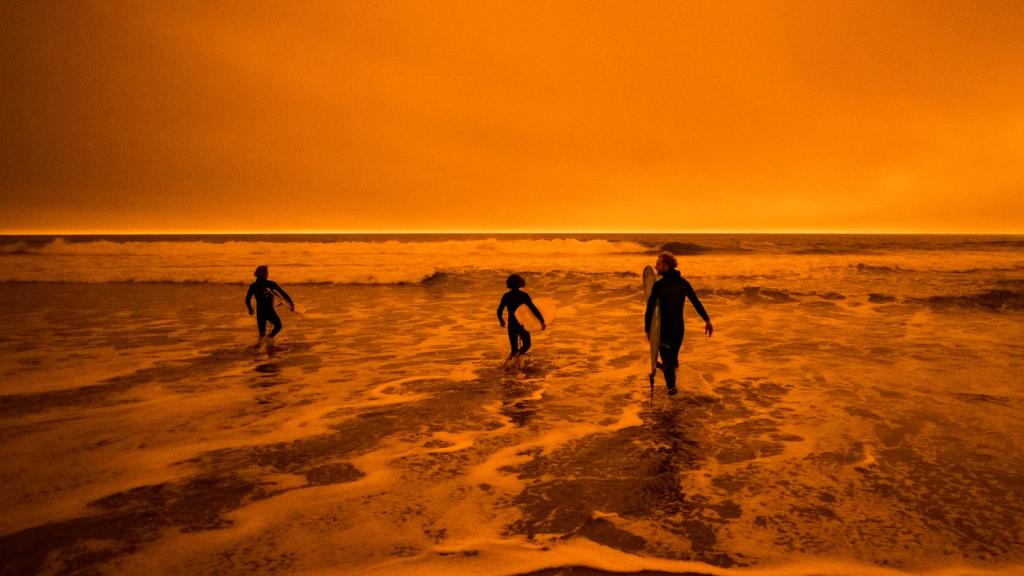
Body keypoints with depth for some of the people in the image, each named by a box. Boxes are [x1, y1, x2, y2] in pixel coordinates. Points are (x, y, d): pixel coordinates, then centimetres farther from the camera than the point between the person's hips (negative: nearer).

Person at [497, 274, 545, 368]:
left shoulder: (506, 296, -4)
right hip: (522, 324, -2)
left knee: (514, 348, 19)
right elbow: (533, 309, -18)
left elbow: (499, 311, -1)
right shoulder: (524, 295, -12)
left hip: (512, 325, 2)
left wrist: (501, 320, 19)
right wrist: (542, 321, -13)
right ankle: (517, 354, -16)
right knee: (526, 345, 15)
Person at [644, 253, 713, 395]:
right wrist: (707, 320, 4)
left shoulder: (658, 285, -16)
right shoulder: (683, 283, 0)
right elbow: (697, 302, 1)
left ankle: (671, 386, 15)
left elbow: (650, 309, -15)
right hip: (679, 326, 5)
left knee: (666, 356, 9)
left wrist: (647, 329, -7)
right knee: (674, 353, 25)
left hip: (664, 326, -5)